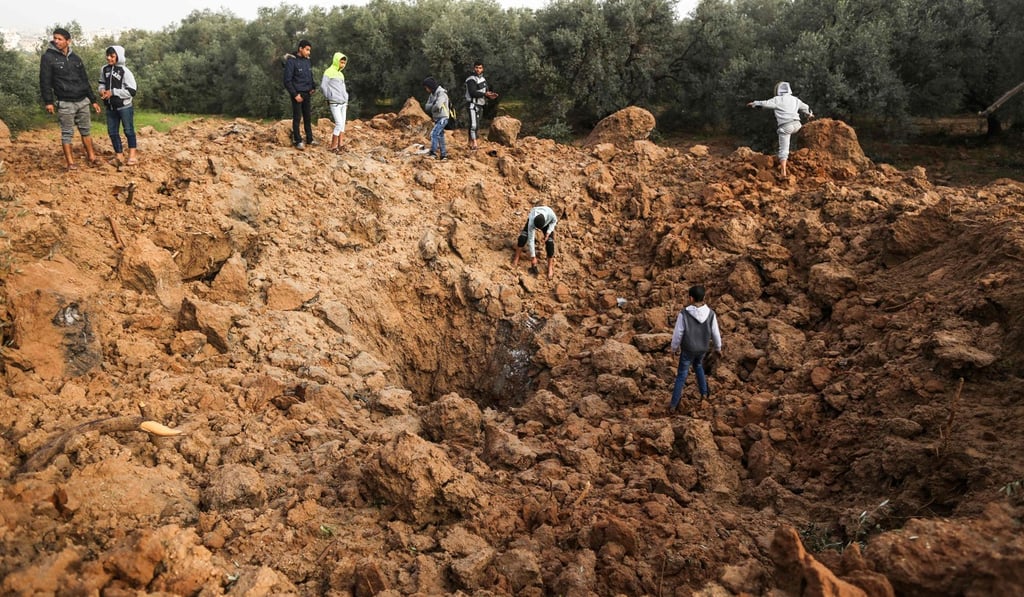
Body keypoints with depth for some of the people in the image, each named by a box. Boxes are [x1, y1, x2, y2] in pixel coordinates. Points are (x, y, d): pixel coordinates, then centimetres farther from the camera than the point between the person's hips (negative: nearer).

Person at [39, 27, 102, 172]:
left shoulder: (76, 58, 10)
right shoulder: (48, 57, -3)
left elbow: (85, 81, 15)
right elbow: (45, 81, -5)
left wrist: (93, 100, 13)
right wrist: (48, 101, -12)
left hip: (82, 101, 4)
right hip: (65, 103, -4)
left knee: (86, 130, 10)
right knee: (67, 133, -1)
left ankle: (92, 157, 19)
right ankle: (70, 162, 2)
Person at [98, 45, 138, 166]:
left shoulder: (125, 71, -14)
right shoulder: (104, 69, 2)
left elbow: (132, 91, -16)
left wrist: (113, 92, -19)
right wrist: (102, 90, -5)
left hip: (125, 107, -6)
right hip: (110, 107, 6)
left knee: (128, 130, 5)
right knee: (112, 132, 8)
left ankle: (132, 155, 13)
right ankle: (119, 155, 18)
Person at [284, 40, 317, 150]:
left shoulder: (307, 60, 9)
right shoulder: (291, 61, -11)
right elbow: (287, 80, -13)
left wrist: (313, 88, 6)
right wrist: (295, 94, -16)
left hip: (307, 94, 6)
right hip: (298, 94, -6)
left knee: (308, 117, 11)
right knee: (297, 118, 0)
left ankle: (310, 139, 19)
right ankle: (298, 141, 4)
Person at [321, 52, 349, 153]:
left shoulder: (341, 74, 17)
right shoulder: (329, 72, -6)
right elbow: (323, 86, -9)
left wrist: (346, 100, 15)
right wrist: (329, 97, -1)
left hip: (343, 103, 7)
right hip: (334, 103, -7)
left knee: (342, 124, 5)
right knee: (339, 124, -12)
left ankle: (340, 145, 9)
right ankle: (333, 146, -5)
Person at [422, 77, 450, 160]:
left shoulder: (441, 93, -15)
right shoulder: (432, 94, 13)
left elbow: (438, 105, -28)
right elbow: (427, 106, 8)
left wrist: (432, 107, -8)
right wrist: (433, 105, -12)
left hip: (442, 118, -9)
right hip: (437, 118, 9)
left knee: (434, 134, -18)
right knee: (440, 136, 12)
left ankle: (433, 152, -18)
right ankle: (444, 154, 18)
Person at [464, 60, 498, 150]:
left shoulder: (482, 79, 15)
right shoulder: (471, 80, -12)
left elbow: (486, 91, 19)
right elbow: (473, 92, -24)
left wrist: (490, 95, -3)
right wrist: (484, 94, -30)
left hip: (480, 105, 9)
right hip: (473, 105, -9)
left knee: (477, 125, 12)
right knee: (473, 124, -16)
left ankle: (471, 143, 20)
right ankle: (474, 143, -22)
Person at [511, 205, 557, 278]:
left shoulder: (550, 214, -44)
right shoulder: (531, 222, -42)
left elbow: (554, 221, -16)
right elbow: (531, 239, -34)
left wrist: (548, 233, -28)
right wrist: (533, 257, -30)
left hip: (547, 223, 1)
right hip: (533, 219, -1)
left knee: (550, 242, -16)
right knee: (523, 236, -23)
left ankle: (550, 267, -1)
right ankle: (516, 259, -5)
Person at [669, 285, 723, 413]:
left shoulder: (684, 314, -26)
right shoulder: (710, 314, -17)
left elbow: (677, 333, -17)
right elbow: (715, 333, -6)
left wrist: (674, 347, 1)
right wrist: (718, 347, 13)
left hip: (688, 349, -3)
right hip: (702, 348, 3)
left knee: (681, 376, 10)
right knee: (698, 366, 34)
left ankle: (673, 405, 15)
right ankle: (704, 392, 35)